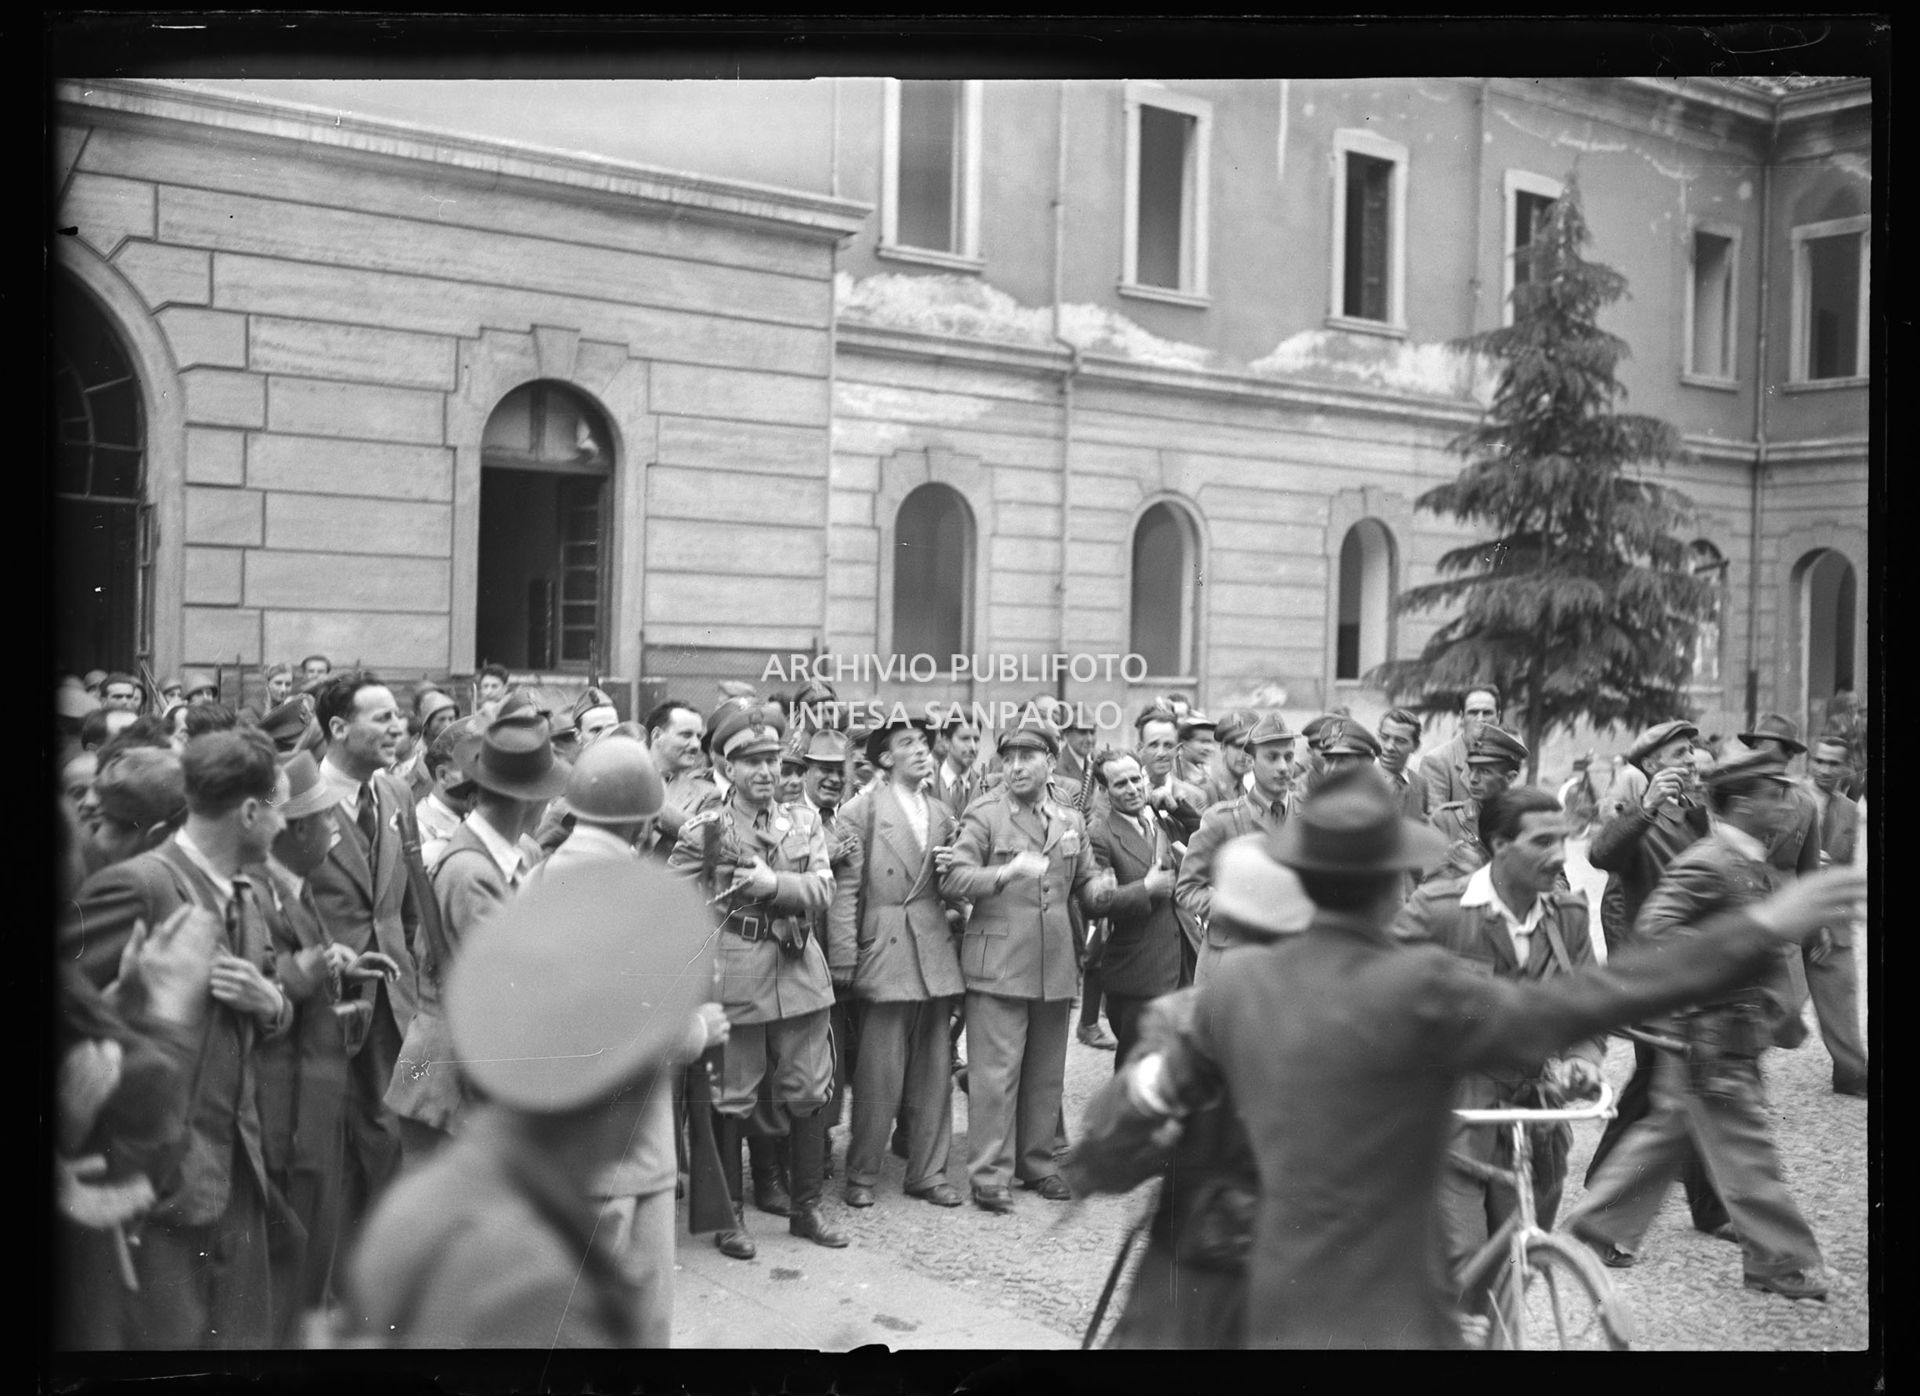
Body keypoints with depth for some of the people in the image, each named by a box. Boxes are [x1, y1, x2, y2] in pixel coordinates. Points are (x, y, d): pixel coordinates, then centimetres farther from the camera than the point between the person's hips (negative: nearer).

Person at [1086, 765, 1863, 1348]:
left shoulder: (1239, 990, 0)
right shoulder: (1417, 989, -20)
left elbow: (1156, 1096, 14)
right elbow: (1583, 1004, -19)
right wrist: (1762, 930, -14)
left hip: (1280, 1319, 7)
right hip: (1387, 1321, -7)